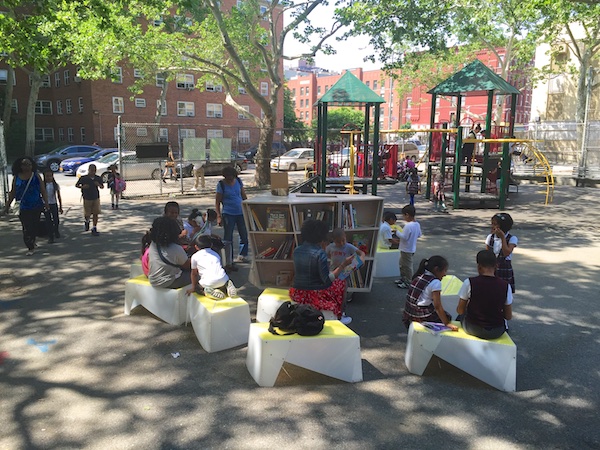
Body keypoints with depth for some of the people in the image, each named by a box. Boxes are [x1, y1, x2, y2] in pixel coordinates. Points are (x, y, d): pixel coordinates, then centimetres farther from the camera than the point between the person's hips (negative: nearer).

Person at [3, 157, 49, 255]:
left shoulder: (36, 176, 0)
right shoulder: (16, 177, 2)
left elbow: (43, 191, 0)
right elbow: (12, 193, 9)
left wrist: (46, 202, -8)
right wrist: (7, 205, 8)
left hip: (37, 206, 0)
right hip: (24, 207, 0)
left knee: (35, 225, 9)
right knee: (26, 228, -4)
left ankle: (32, 241, 32)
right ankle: (31, 248, 5)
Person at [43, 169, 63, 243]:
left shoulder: (56, 185, 0)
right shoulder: (43, 185, -3)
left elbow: (59, 196, 5)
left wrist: (60, 207, 5)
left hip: (54, 204, 1)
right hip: (46, 205, -1)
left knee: (56, 220, 6)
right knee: (48, 220, 0)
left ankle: (56, 231, 35)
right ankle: (50, 237, 6)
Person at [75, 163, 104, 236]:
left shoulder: (98, 178, 0)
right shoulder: (83, 178, -8)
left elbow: (102, 187, 12)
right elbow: (76, 185, 3)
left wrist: (99, 185, -11)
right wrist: (82, 187, -17)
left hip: (96, 198, 2)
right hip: (87, 199, -2)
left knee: (95, 214, 0)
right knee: (87, 214, 4)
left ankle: (94, 229, 9)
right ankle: (87, 222, 39)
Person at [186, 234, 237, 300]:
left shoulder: (195, 256, 14)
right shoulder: (215, 253, 26)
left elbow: (194, 273, 20)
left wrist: (193, 288, 33)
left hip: (209, 282, -4)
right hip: (223, 279, 4)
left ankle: (208, 291, -6)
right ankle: (227, 286, 3)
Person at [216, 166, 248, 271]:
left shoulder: (238, 181, 3)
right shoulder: (221, 184, -8)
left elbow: (244, 196, 14)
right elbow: (217, 202, -7)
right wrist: (219, 216, -14)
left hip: (241, 213, 5)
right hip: (228, 214, -5)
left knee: (245, 235, 12)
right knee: (228, 238, -1)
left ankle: (242, 257, 33)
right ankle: (228, 263, 4)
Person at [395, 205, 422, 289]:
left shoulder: (408, 226, -27)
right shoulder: (417, 224, 2)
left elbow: (404, 237, -27)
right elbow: (419, 235, 12)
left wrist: (397, 232, -15)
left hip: (407, 250, -10)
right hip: (412, 248, 10)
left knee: (407, 266, 2)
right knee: (402, 264, 24)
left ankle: (407, 283, 12)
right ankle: (403, 278, 36)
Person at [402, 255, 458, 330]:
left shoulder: (419, 277, 8)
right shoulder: (435, 282, -14)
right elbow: (437, 306, -18)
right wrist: (447, 324, -14)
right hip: (422, 318, -8)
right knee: (447, 317, 13)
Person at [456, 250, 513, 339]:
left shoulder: (469, 283, -16)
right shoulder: (505, 286, -12)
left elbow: (460, 311, -5)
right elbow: (508, 317, -3)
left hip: (473, 330, -1)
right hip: (497, 333, 2)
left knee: (461, 316, 30)